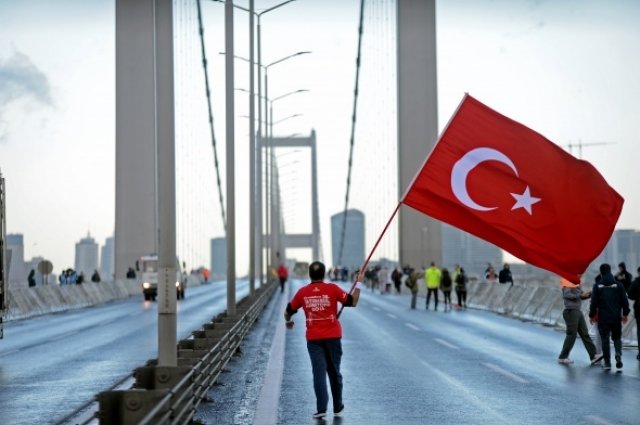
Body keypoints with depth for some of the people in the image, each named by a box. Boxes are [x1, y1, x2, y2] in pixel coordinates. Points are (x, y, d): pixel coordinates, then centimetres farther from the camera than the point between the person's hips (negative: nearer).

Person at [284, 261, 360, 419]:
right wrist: (358, 286, 12)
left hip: (313, 338, 0)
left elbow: (288, 312, 10)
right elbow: (352, 302, -3)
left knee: (319, 372, 0)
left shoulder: (302, 292, 0)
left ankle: (321, 408, -9)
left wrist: (288, 322, 32)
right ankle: (338, 408, 20)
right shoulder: (332, 288, -5)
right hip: (332, 336, 0)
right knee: (334, 372, 12)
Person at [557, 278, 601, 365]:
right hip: (570, 311, -9)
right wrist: (581, 295, -20)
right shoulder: (567, 280, -10)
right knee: (571, 335, -3)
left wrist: (589, 294, 0)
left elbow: (581, 296, 18)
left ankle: (593, 356, 5)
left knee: (585, 334, 5)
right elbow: (567, 295, -22)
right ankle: (562, 357, 7)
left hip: (578, 311, 9)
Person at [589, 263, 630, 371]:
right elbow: (624, 301, 1)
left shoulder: (597, 286, -5)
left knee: (605, 340, 7)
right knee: (617, 338, 16)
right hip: (616, 318, 1)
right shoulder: (618, 285, -3)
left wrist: (592, 315, 8)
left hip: (603, 318, -1)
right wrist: (625, 313, 13)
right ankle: (618, 354, -12)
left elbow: (594, 303, -4)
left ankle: (607, 363, 6)